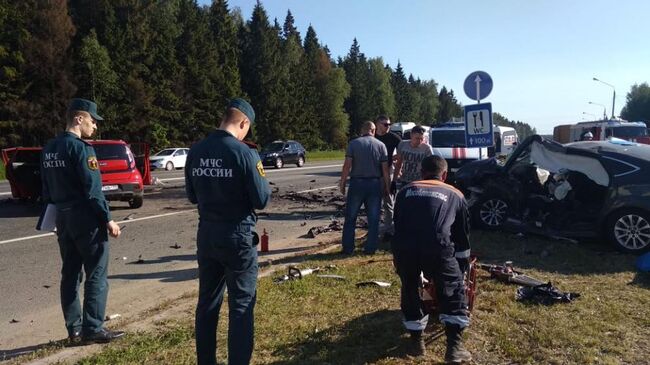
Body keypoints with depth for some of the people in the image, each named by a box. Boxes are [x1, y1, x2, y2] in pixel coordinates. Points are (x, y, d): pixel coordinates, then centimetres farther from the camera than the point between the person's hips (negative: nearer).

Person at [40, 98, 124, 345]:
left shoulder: (48, 149, 12)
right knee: (97, 275, 0)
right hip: (86, 219, -8)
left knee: (70, 275, 12)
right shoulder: (81, 147, -15)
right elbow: (92, 189, -18)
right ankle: (92, 329, 4)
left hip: (63, 220, 9)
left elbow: (47, 188, 16)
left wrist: (56, 217, 23)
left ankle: (74, 330, 18)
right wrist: (108, 219, -14)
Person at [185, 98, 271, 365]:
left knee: (207, 303, 17)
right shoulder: (244, 153, -16)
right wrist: (262, 180, 6)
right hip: (238, 237, -6)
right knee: (241, 306, 6)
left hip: (206, 236, 6)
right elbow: (261, 200, -12)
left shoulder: (196, 151, 1)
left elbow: (192, 196, 11)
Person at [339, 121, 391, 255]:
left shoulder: (353, 143, -3)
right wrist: (387, 186, 8)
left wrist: (342, 182, -1)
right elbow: (385, 169, 0)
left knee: (350, 218, 9)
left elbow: (347, 166, -8)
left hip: (357, 183, -1)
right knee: (373, 218, 9)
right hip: (375, 183, 1)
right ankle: (370, 248, 12)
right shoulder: (381, 145, 2)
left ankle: (348, 248, 10)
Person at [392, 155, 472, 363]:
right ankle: (454, 347, 18)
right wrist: (463, 269, 46)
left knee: (410, 290, 27)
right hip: (437, 249, -2)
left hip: (403, 248, 2)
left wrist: (402, 265, 46)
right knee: (454, 291, 21)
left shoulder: (405, 191, 29)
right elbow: (463, 236, 32)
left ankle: (416, 341, 34)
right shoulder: (455, 195, 26)